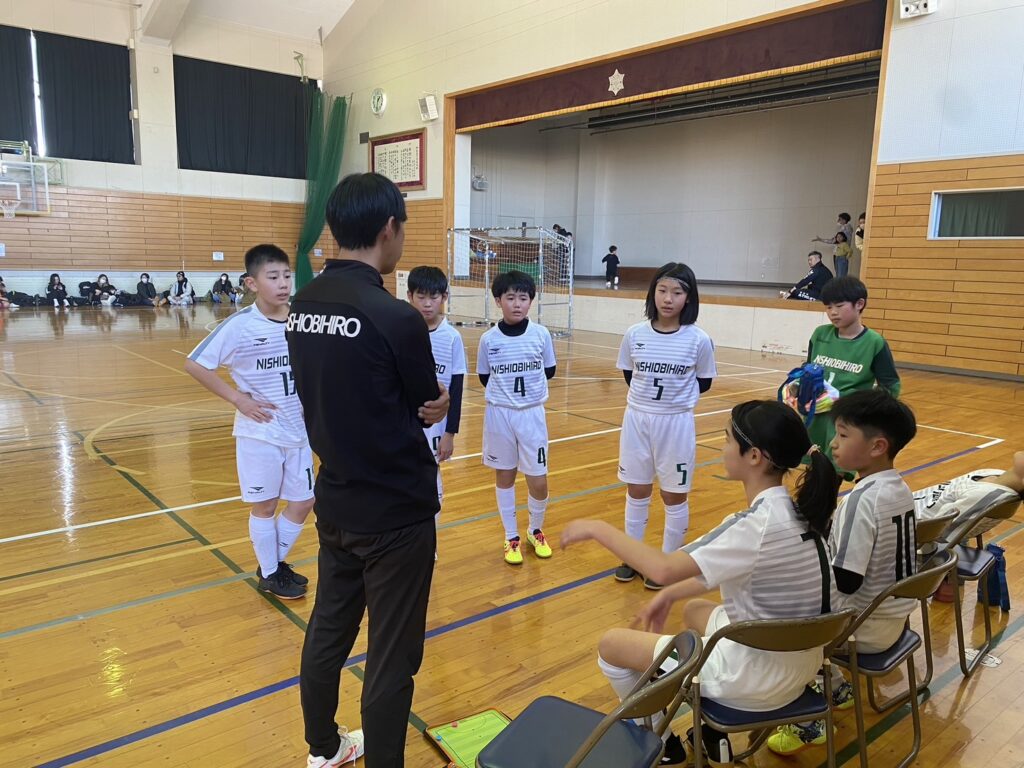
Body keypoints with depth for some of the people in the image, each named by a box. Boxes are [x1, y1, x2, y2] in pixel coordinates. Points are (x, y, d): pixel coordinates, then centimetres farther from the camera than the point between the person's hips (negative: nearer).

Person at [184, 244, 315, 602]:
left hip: (298, 429, 5)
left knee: (302, 502, 13)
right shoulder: (240, 324, -16)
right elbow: (194, 364, -13)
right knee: (264, 505, 10)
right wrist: (238, 399, -14)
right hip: (260, 433, -5)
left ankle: (277, 562, 36)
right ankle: (268, 574, 29)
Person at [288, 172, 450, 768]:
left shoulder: (303, 307, 0)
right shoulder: (394, 316, -21)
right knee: (392, 658, 8)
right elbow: (431, 406, -8)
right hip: (395, 512, -7)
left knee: (328, 631, 22)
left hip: (336, 503, 8)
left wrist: (419, 405, -1)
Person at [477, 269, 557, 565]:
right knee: (504, 475, 12)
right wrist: (503, 391, 0)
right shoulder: (488, 339, -7)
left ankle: (536, 531, 29)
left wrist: (528, 387, 3)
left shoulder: (541, 334, -6)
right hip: (499, 414, 0)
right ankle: (511, 538, 28)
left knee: (538, 481, 2)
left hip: (532, 413, 0)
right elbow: (484, 377, 6)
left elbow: (549, 371, 7)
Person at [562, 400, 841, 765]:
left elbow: (666, 568, -32)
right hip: (795, 662, 9)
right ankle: (713, 733, 32)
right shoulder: (791, 509, -1)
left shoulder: (764, 524, -28)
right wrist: (669, 595, 7)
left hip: (760, 677, -9)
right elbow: (728, 571, 11)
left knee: (611, 645, 3)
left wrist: (598, 529, -21)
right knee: (694, 610, 33)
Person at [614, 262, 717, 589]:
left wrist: (676, 396, -2)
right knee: (636, 491, 16)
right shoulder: (635, 334, -7)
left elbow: (704, 383, 0)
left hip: (676, 423, -2)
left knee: (674, 496, 11)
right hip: (636, 419, 3)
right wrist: (647, 395, 3)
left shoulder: (699, 340, -13)